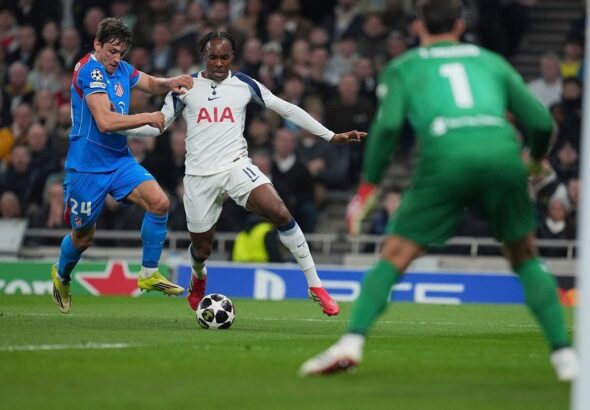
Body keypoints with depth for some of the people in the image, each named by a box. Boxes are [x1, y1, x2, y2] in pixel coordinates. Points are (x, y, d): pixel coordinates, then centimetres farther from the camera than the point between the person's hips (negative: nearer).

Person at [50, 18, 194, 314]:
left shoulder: (121, 69, 5)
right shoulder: (90, 71, -19)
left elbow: (151, 84, 24)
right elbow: (105, 121, -29)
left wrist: (170, 83, 1)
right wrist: (147, 118, -21)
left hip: (120, 160, 7)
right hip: (87, 165, -7)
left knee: (158, 202, -17)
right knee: (83, 236, 8)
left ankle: (149, 274, -6)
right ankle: (61, 276, 41)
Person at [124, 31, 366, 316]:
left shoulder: (245, 85, 3)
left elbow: (287, 110, 6)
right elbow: (158, 125, 7)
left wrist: (331, 136, 2)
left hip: (236, 165, -1)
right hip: (199, 175, 1)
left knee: (281, 214, -25)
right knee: (201, 248, 8)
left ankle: (315, 286, -19)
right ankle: (198, 277, 50)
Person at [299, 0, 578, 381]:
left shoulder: (402, 67, 21)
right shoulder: (491, 61, 27)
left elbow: (388, 125, 3)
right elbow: (540, 120, 20)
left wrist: (368, 186, 10)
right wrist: (537, 158, 41)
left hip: (445, 157, -2)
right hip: (502, 153, 2)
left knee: (394, 259, 4)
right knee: (526, 258, 19)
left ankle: (351, 343, -12)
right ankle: (564, 354, 11)